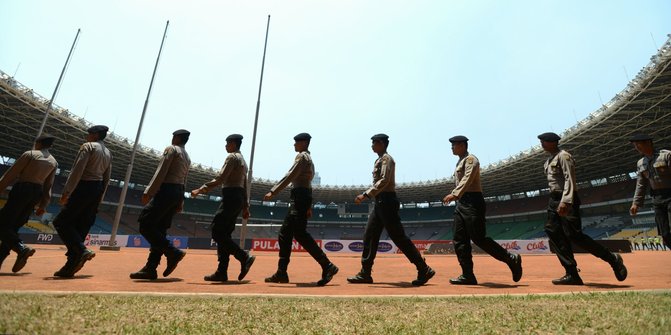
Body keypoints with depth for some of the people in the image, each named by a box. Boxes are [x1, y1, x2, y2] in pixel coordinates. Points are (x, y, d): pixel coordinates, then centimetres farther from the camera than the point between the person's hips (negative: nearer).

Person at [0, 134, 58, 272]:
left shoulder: (30, 154, -3)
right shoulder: (54, 162, 12)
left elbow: (12, 173, -6)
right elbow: (48, 186, 13)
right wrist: (43, 206, 15)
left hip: (22, 189, -6)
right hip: (37, 193, 6)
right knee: (14, 226, 12)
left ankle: (22, 248, -25)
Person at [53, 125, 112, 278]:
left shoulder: (88, 146, -4)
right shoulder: (108, 153, 18)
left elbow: (77, 170, -14)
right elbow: (106, 178, 17)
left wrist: (66, 192, -15)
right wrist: (99, 199, 19)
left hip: (84, 187, -8)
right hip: (97, 190, 8)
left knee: (61, 222, -1)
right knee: (81, 227, 7)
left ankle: (82, 250, -18)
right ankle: (70, 267, 7)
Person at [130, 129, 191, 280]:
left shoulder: (171, 149, -3)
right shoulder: (187, 158, 22)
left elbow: (160, 172, -12)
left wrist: (148, 192, -14)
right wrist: (180, 201, 18)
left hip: (167, 190, -9)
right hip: (178, 193, 9)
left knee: (145, 225, -8)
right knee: (159, 230, 7)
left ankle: (173, 252, -15)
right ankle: (150, 269, 6)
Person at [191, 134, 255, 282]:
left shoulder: (232, 157, -5)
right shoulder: (243, 160, 24)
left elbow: (220, 179, -16)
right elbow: (244, 185, 22)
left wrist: (201, 189, -15)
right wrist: (245, 206, 21)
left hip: (231, 196, -10)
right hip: (239, 198, 10)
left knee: (217, 232, -10)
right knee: (224, 234, 8)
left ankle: (244, 257, -17)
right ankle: (221, 272, 7)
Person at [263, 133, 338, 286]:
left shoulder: (302, 156, -5)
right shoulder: (308, 158, 24)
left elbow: (290, 176, -18)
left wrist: (273, 191, -21)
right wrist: (309, 206, 22)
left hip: (300, 196, -10)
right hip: (303, 197, 10)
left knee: (300, 233, -14)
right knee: (284, 234, 9)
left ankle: (327, 266, -14)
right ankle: (281, 273, 13)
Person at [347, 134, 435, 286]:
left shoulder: (386, 158, -9)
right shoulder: (380, 160, 19)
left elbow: (384, 181, -22)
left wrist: (366, 195, -27)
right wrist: (366, 195, 17)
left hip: (386, 201, -10)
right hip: (380, 202, 10)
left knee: (399, 237, -6)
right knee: (369, 236, 8)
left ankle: (424, 269, 4)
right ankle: (365, 274, 14)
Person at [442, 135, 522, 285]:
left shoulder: (470, 159, -7)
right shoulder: (460, 162, 22)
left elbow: (467, 179, -23)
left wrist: (454, 194, -35)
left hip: (472, 202, -9)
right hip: (461, 203, 9)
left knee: (479, 238, -9)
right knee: (460, 240, 4)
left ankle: (512, 259, 8)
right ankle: (467, 275, 8)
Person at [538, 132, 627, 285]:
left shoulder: (563, 156, -7)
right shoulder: (549, 160, 19)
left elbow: (569, 179, -19)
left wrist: (565, 201, -30)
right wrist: (556, 202, 16)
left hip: (566, 200, -9)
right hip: (554, 200, 9)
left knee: (574, 235, -12)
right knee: (555, 234, 1)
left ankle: (612, 259, 8)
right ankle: (572, 274, 3)